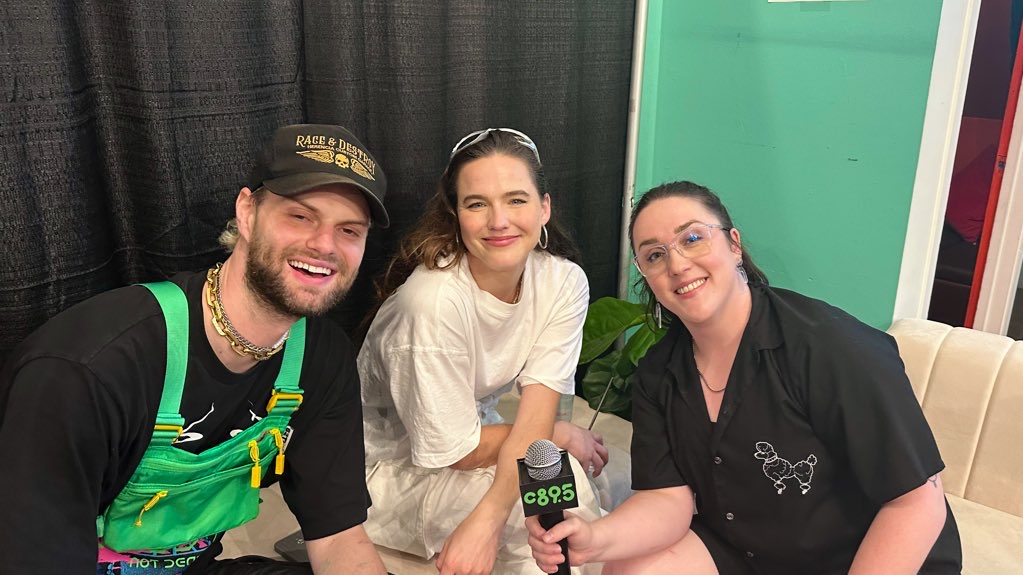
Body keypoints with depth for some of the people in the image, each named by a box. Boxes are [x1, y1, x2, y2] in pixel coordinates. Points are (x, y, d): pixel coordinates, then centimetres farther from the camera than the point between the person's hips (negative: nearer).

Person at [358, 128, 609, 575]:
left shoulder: (564, 282, -15)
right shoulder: (433, 299, -31)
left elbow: (535, 417, -20)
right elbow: (454, 450, -22)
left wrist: (487, 520, -36)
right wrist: (566, 436, -12)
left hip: (475, 439, 5)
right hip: (391, 466, -5)